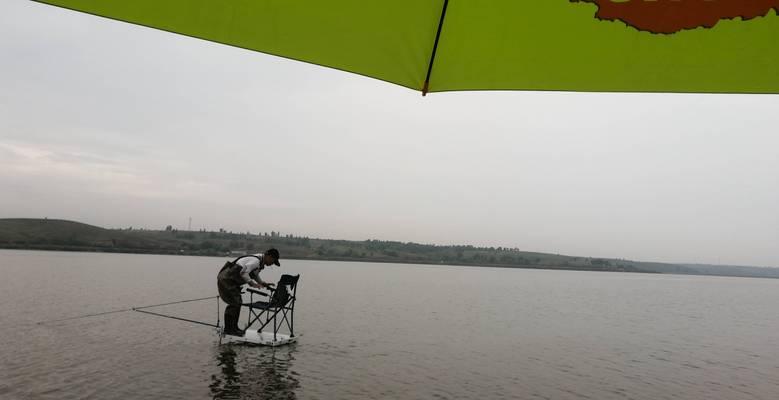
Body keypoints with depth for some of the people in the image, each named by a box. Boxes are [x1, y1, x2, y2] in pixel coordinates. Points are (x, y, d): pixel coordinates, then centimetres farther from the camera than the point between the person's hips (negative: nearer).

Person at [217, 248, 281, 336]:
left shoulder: (260, 261, 10)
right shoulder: (256, 261, -22)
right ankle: (228, 329, -2)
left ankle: (233, 327, 21)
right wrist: (252, 283, -29)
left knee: (237, 302, 13)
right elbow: (243, 273, -29)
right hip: (226, 279, -10)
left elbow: (254, 274, 25)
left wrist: (263, 283, 15)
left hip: (230, 280, 10)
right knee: (234, 303, -10)